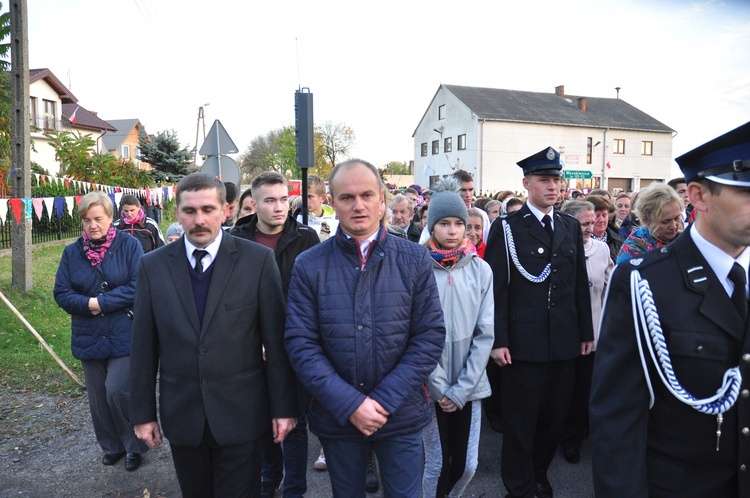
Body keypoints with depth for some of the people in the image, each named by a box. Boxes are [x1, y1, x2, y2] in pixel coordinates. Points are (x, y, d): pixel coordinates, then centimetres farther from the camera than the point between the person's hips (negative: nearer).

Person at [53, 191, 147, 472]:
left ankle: (134, 446, 15)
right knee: (98, 396, 13)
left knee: (117, 391, -9)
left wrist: (100, 303, -16)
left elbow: (138, 287, -15)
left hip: (124, 335, -4)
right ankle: (112, 446, 34)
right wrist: (88, 305, -15)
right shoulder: (72, 252, 4)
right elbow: (61, 293, 1)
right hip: (89, 337, 5)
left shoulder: (129, 245, -8)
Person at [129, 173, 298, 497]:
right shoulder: (153, 266, 0)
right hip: (181, 415, 3)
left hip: (240, 415, -2)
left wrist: (283, 406, -4)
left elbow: (276, 339, -6)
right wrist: (142, 412, 5)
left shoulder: (258, 260, -8)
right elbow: (144, 346, 3)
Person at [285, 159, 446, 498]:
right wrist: (350, 404, -16)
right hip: (336, 416, 0)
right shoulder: (309, 265, -7)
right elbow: (300, 343, -8)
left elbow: (430, 336, -7)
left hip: (401, 415, 0)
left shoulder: (415, 260, -6)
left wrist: (385, 401, -13)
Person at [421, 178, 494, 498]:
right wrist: (439, 387, -9)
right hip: (431, 387, -2)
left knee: (467, 465, 11)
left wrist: (462, 389, -6)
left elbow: (485, 333, -2)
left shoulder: (481, 270, -2)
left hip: (470, 386, 2)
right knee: (437, 465, 7)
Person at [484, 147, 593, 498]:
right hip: (524, 342, -5)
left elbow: (581, 284, 12)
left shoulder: (571, 227, 10)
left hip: (564, 341, 5)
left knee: (555, 416, 16)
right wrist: (498, 341, -12)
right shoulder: (507, 229, -6)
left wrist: (586, 332, 10)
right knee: (521, 420, 8)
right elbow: (497, 288, -9)